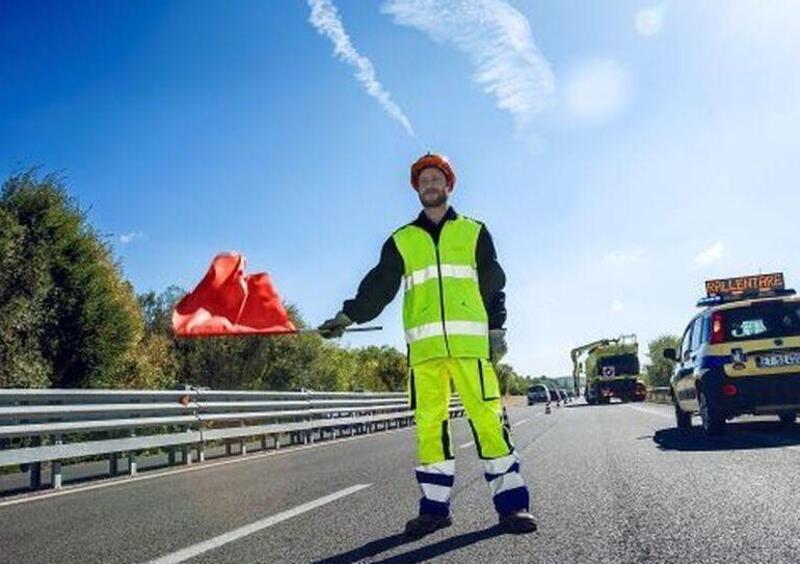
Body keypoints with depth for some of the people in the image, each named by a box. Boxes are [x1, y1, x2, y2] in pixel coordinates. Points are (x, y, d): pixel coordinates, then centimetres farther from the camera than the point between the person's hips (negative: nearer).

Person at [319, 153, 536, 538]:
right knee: (428, 424, 0)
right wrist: (348, 316, -2)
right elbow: (379, 286, 10)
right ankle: (435, 507, 10)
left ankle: (512, 504, 2)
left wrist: (496, 328, 3)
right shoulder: (401, 240, 17)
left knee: (488, 417, -6)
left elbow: (494, 284, 13)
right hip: (424, 345, 2)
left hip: (470, 339, -1)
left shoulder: (474, 232, 16)